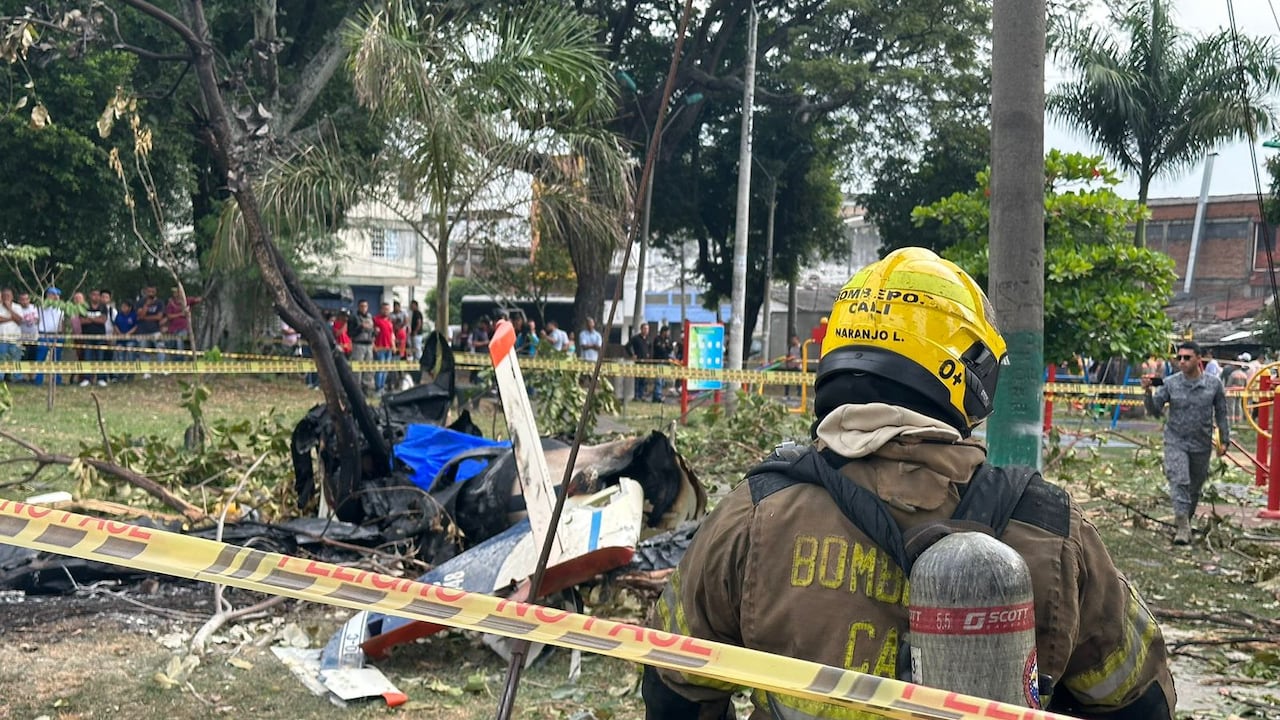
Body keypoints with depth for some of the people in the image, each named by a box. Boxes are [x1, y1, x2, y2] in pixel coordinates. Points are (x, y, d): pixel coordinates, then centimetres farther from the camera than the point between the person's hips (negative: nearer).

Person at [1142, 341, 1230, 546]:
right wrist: (1147, 392, -22)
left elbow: (1221, 413, 7)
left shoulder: (1214, 384, -2)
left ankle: (1185, 521, 31)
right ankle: (1183, 528, -19)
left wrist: (1224, 440, 6)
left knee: (1194, 488, 13)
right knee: (1179, 482, -17)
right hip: (1176, 442, -2)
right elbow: (1155, 410, -5)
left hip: (1202, 445, 2)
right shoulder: (1170, 383, -5)